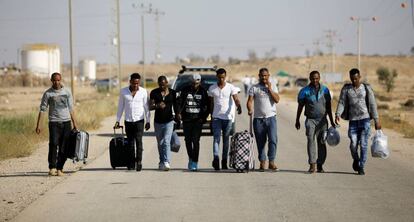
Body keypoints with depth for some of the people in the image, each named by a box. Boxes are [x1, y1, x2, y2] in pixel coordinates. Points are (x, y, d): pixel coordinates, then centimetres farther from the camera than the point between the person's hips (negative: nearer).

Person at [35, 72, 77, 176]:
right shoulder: (48, 93, 2)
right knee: (53, 144, -17)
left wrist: (74, 124, 10)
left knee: (64, 147, -1)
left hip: (66, 122, 2)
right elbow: (42, 109, 2)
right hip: (54, 122, -2)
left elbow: (71, 109, 14)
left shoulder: (67, 92, 9)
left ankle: (59, 168, 5)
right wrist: (38, 125, -5)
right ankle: (52, 168, -17)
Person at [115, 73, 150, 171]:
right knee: (130, 143, 4)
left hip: (139, 120, -2)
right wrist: (117, 121, 7)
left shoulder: (143, 91, 0)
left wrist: (148, 121, 3)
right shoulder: (123, 91, 1)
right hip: (128, 121, 2)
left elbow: (146, 107, 5)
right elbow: (120, 107, 9)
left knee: (138, 141, -15)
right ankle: (131, 163, 10)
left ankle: (139, 161, -14)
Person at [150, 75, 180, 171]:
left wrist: (178, 115, 13)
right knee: (160, 143, 11)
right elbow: (150, 106, -5)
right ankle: (162, 161, 24)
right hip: (158, 121, 2)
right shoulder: (154, 93, 1)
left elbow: (175, 106, 12)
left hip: (169, 121, -2)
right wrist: (157, 106, -24)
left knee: (166, 142, -16)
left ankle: (166, 162, -24)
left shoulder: (172, 93, 2)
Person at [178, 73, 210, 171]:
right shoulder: (185, 91, 4)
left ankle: (195, 162, -7)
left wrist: (204, 117, 0)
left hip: (198, 120, -1)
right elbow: (180, 103, 7)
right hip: (187, 120, 1)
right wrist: (180, 113, -7)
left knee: (195, 141, -9)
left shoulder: (203, 91, 5)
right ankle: (191, 158, 26)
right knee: (188, 141, 5)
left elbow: (207, 106, 9)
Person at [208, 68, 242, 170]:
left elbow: (236, 99, -12)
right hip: (216, 117, 0)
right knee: (216, 138, -12)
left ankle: (224, 161, 13)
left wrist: (239, 107, -33)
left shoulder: (231, 87, 0)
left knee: (226, 140, 6)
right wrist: (211, 116, 12)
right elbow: (211, 103, 13)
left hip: (228, 117, 0)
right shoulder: (212, 88, 6)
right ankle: (216, 159, -25)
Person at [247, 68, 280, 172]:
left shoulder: (273, 87, 11)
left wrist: (269, 89, -8)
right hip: (258, 118, 0)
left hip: (271, 117, 0)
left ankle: (271, 162, -9)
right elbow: (250, 101, -2)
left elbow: (277, 100, -2)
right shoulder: (254, 88, 7)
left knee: (273, 140, -13)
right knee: (260, 142, 4)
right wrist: (250, 110, -21)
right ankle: (262, 163, 11)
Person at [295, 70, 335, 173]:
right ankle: (312, 165, -23)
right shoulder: (305, 91, 0)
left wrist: (332, 121, 12)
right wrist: (297, 121, 8)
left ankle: (320, 166, 11)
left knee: (322, 143, 3)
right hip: (310, 119, -2)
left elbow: (328, 107, 12)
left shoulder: (325, 90, 6)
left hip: (322, 120, 2)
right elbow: (300, 107, 8)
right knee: (311, 140, -17)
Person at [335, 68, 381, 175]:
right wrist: (337, 115, -20)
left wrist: (377, 120, -1)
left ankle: (361, 168, 3)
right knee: (353, 144, -6)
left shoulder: (367, 88, 3)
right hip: (353, 120, 1)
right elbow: (341, 103, -2)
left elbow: (373, 105, 3)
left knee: (363, 144, -6)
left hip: (365, 119, -1)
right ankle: (356, 159, 26)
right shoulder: (346, 89, 5)